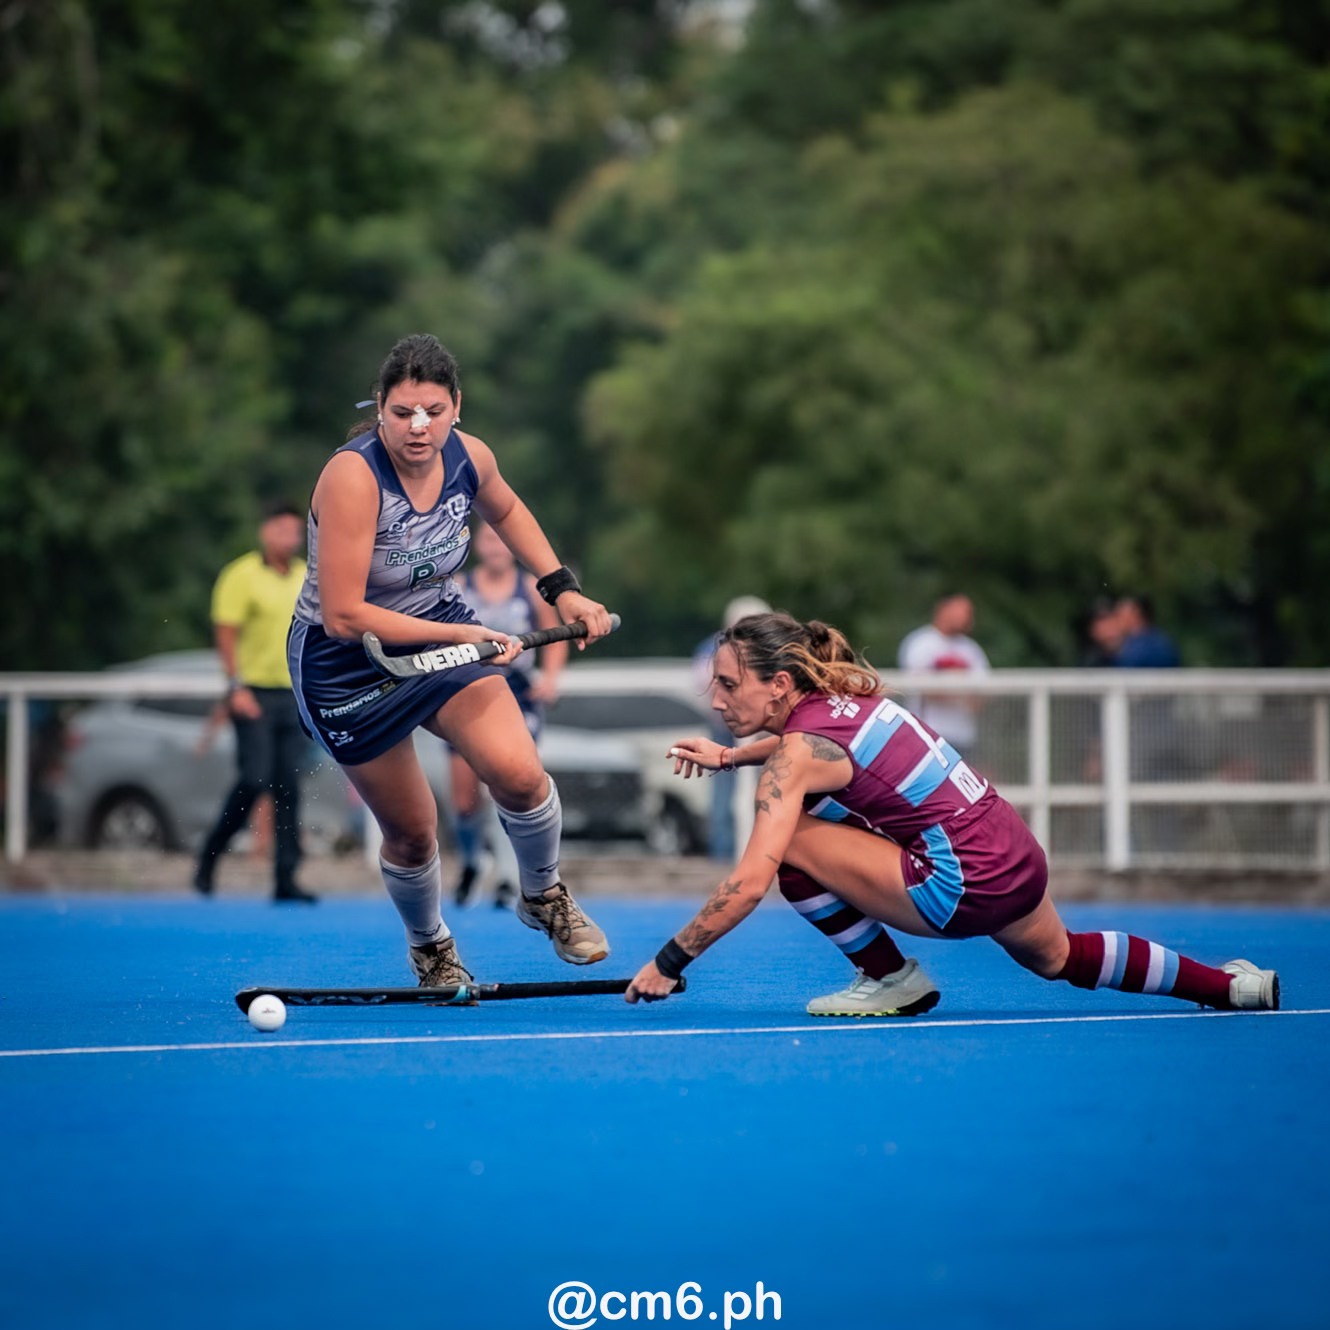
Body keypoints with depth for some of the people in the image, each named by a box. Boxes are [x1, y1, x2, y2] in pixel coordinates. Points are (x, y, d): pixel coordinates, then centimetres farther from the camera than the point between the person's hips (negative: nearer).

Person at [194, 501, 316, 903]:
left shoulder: (307, 577, 13)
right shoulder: (241, 575, -5)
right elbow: (225, 633, -8)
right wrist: (237, 686, -16)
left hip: (295, 694, 5)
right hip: (255, 695, -5)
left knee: (288, 787, 1)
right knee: (254, 779, -12)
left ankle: (285, 878, 2)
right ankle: (208, 858, 6)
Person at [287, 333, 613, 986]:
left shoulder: (469, 457, -11)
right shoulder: (354, 476, -30)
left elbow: (506, 510, 16)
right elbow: (343, 617, -31)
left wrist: (562, 588, 6)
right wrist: (459, 635, -30)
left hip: (442, 624, 4)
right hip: (347, 665, -4)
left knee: (517, 774, -19)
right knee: (410, 832, 5)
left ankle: (543, 895, 12)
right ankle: (428, 945, 38)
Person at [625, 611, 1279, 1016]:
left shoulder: (800, 753, -16)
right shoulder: (842, 694, 7)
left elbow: (748, 883, -23)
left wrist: (667, 963, -17)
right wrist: (729, 758, 20)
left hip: (964, 885, -10)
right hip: (1017, 854, 10)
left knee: (791, 841, -11)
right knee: (1059, 958, 35)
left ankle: (890, 979, 4)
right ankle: (1230, 984, 39)